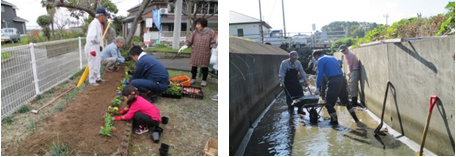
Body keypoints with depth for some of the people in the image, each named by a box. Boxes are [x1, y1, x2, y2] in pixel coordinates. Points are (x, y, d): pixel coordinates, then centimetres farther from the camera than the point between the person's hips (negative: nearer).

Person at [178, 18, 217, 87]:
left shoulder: (211, 32, -2)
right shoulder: (195, 32, 4)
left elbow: (213, 43, -3)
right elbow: (189, 40, 4)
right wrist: (184, 46, -10)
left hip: (205, 54, -2)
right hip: (195, 53, 3)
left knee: (204, 67, 6)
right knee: (194, 66, 9)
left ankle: (204, 80, 21)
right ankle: (193, 78, 27)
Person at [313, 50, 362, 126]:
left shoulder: (320, 60, 2)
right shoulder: (332, 57, 24)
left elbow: (320, 74, -5)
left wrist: (317, 87, 2)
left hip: (334, 82, -8)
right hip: (342, 79, 8)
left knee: (329, 103, 5)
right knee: (346, 101, 17)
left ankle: (334, 121, 12)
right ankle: (357, 120, 18)